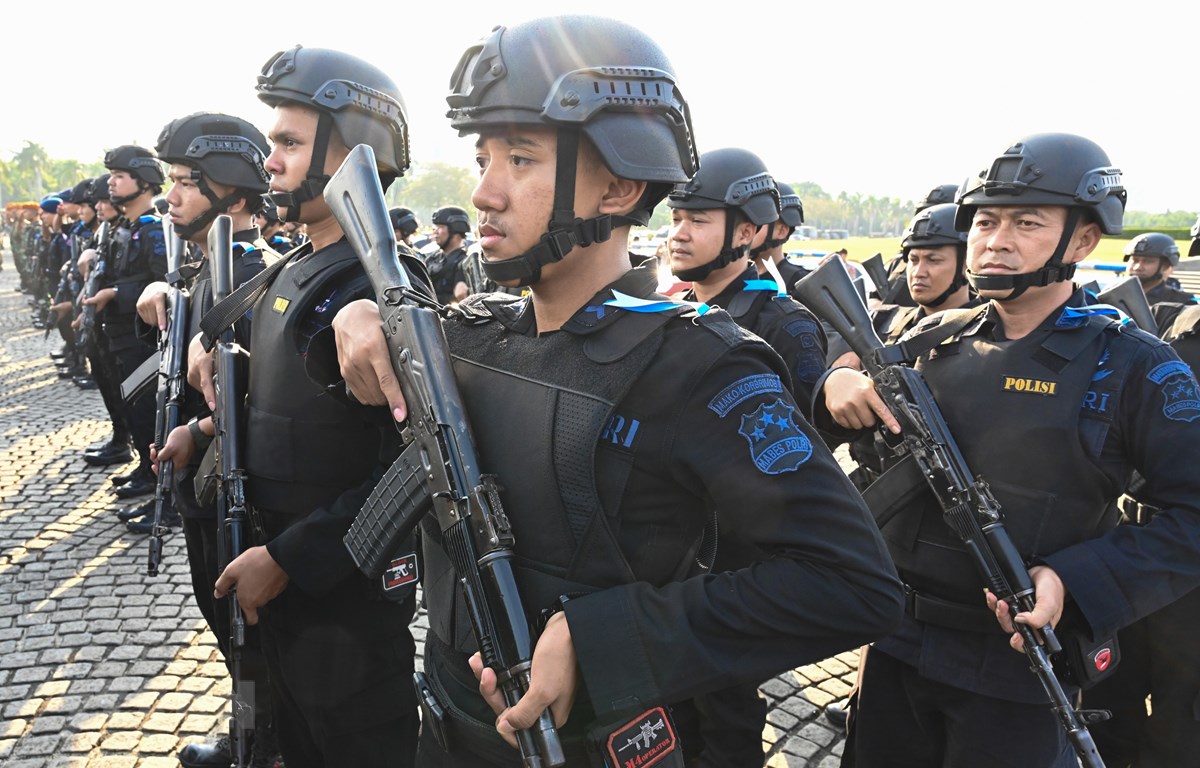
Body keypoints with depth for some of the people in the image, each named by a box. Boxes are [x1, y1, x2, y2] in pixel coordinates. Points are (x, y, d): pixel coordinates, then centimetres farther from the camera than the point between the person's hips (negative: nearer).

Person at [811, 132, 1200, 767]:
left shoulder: (1132, 367, -9)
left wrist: (1078, 584, -24)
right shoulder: (933, 340, 2)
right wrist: (839, 383, -13)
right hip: (898, 646, 4)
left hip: (1016, 667, -4)